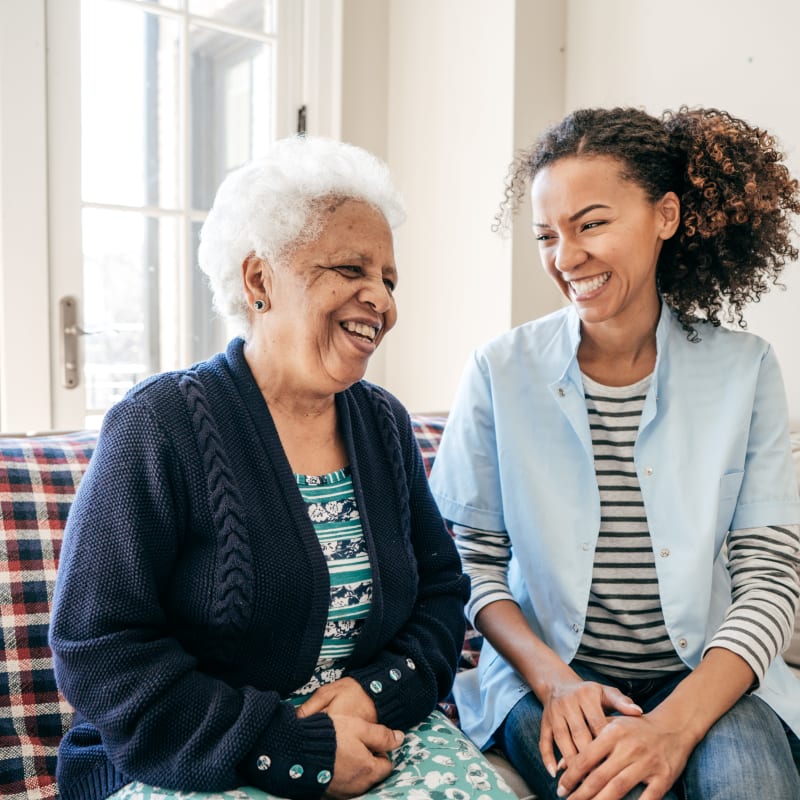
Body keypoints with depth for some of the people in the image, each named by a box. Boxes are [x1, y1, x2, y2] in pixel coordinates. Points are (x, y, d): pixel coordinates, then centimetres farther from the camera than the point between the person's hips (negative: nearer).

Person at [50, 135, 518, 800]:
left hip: (379, 736, 4)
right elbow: (100, 652, -14)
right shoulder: (158, 426, -11)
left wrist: (381, 689, -10)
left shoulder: (385, 424, 6)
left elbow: (442, 589, 10)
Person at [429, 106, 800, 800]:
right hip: (545, 672, -1)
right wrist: (554, 679, -16)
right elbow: (469, 558, -1)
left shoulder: (744, 371, -2)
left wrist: (675, 723, -19)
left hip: (707, 676, 2)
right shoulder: (501, 372, -4)